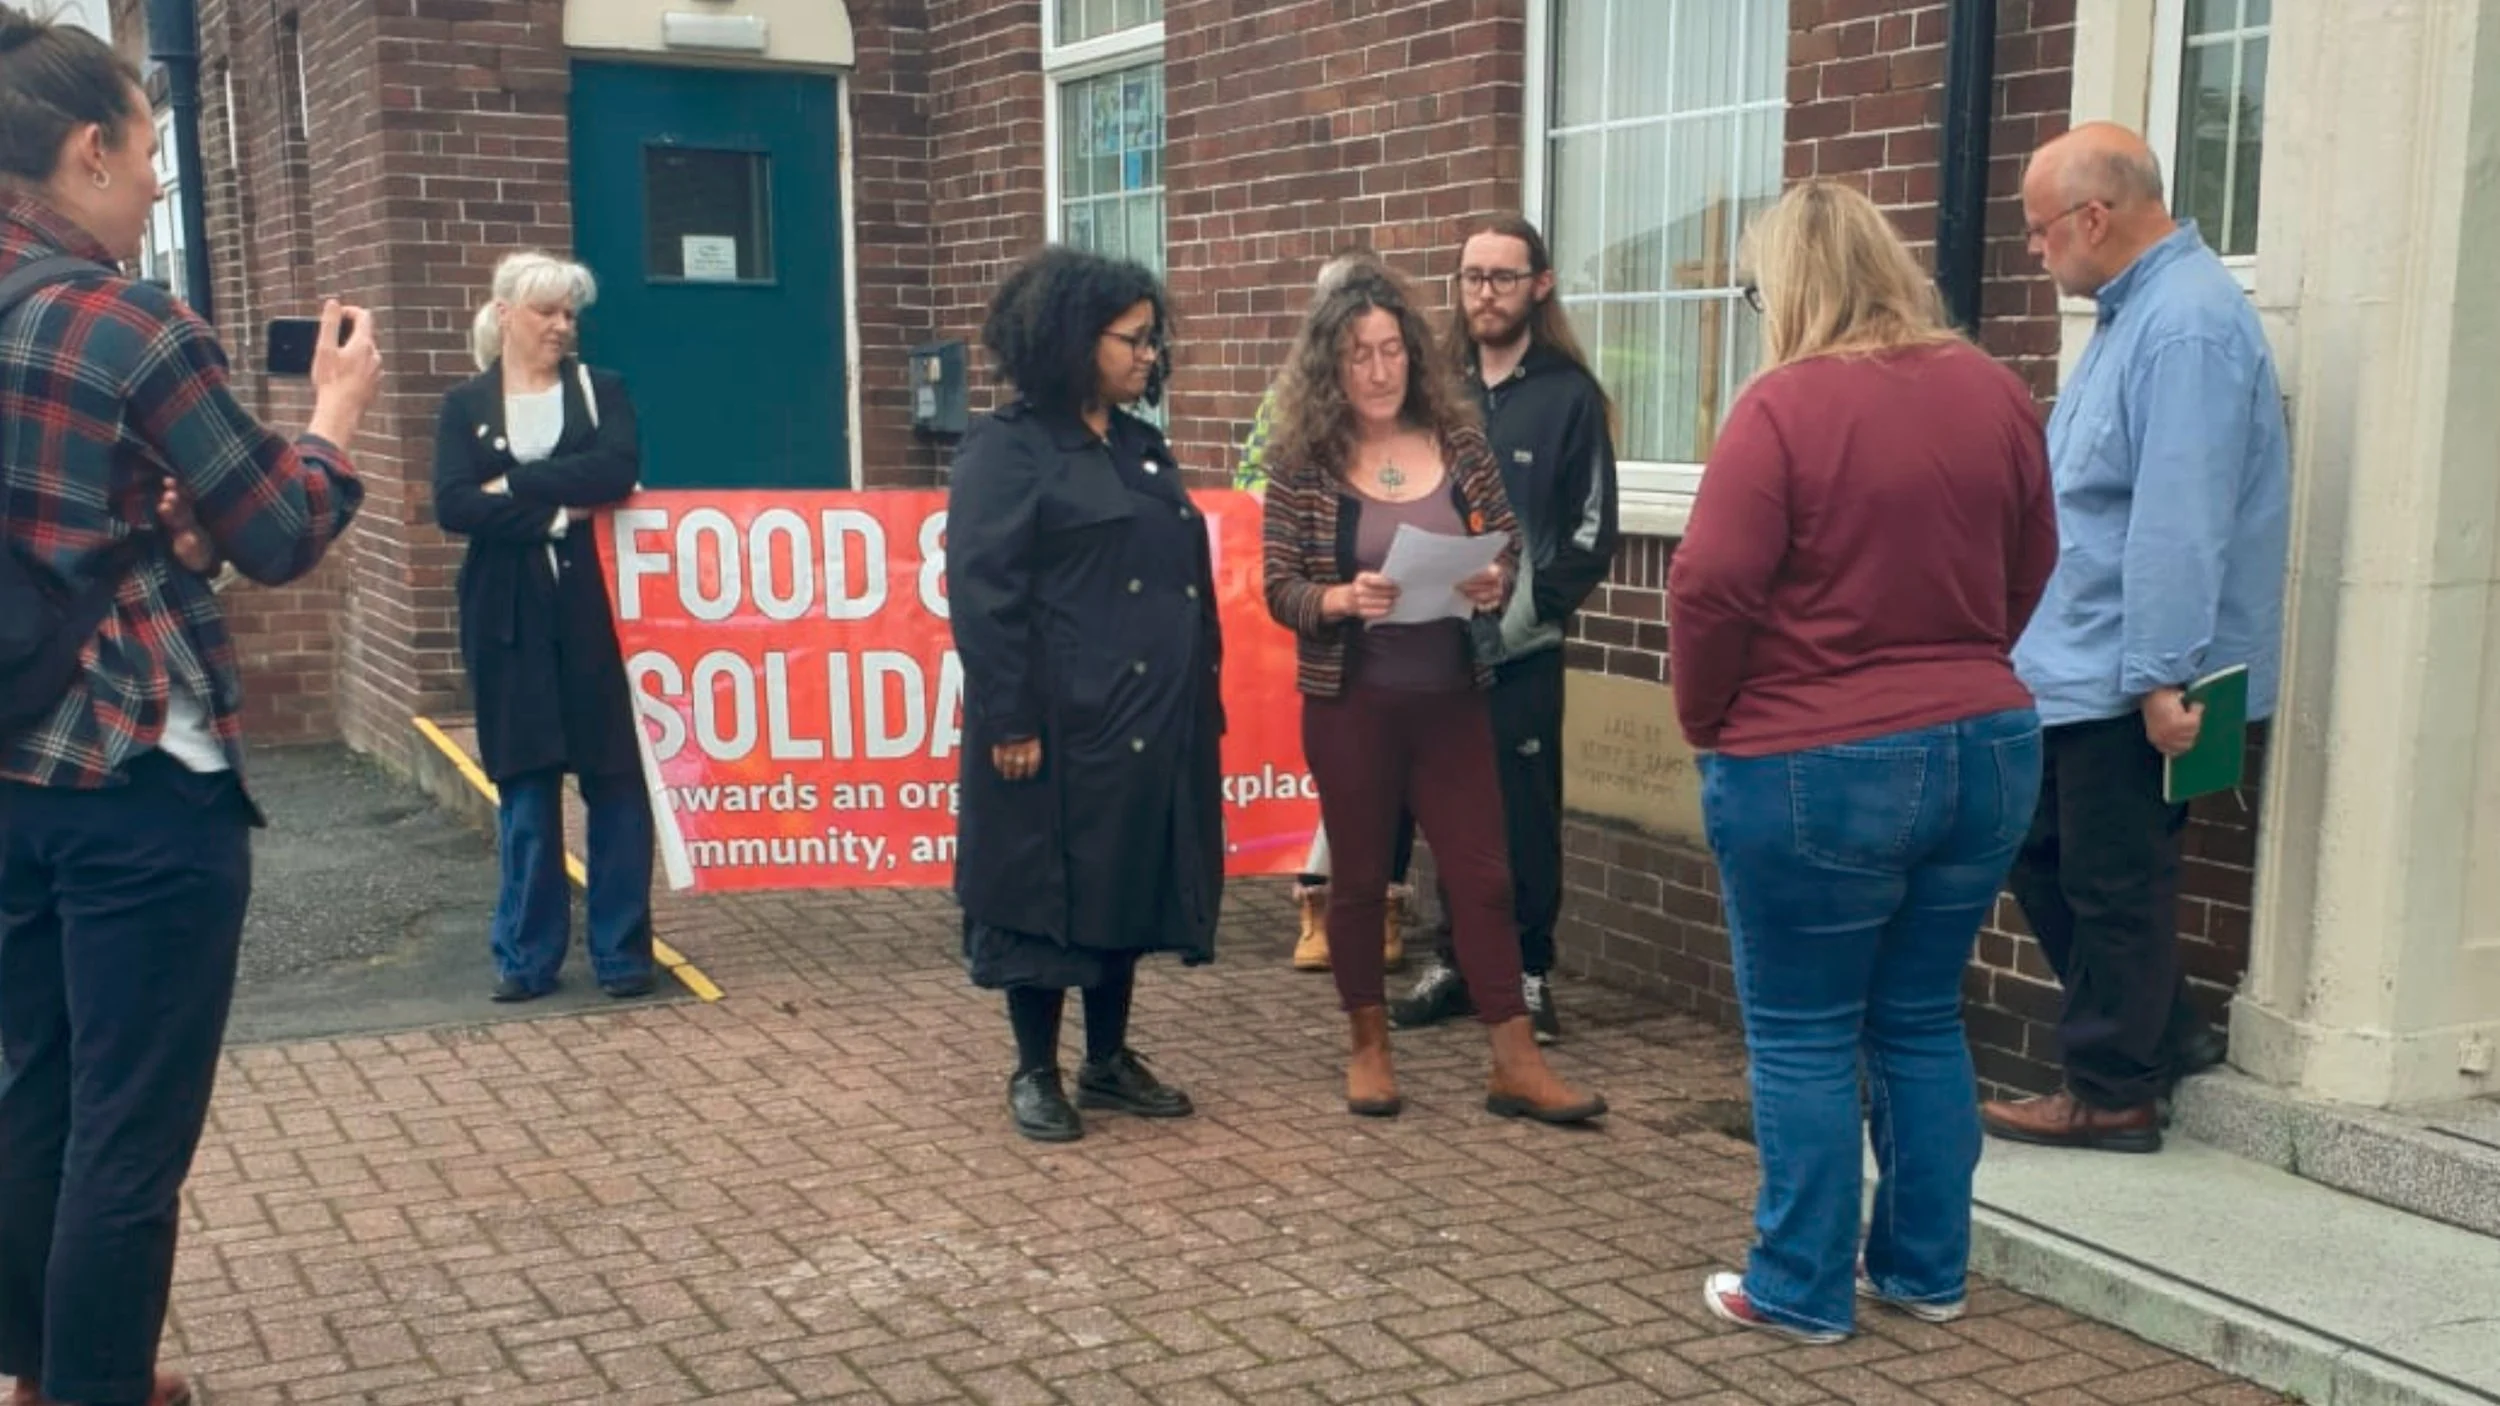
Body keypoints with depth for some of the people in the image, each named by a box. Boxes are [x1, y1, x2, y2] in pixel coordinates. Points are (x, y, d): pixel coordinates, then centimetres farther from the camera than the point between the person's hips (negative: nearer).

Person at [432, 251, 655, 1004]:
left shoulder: (601, 390, 7)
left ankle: (623, 950, 9)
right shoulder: (465, 406, 7)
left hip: (596, 611, 0)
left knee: (615, 780, 0)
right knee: (524, 787, 5)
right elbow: (452, 505, -8)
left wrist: (516, 484, -12)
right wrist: (556, 513, -13)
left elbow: (619, 469, -12)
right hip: (511, 622, 0)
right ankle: (527, 956, 15)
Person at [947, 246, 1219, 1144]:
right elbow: (982, 594, -14)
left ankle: (1109, 1062, 27)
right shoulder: (1006, 448, -9)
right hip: (1059, 723, -7)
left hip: (1152, 718, 8)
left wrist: (1201, 693, 15)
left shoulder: (1140, 445, 15)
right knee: (1046, 892, 3)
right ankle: (1035, 1073, 17)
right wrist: (1010, 719, -18)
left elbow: (1187, 578, 19)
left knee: (1130, 889, 14)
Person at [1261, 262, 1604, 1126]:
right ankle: (1369, 1049, 26)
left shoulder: (1459, 445, 2)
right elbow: (1279, 589, -6)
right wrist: (1343, 600, -25)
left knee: (1481, 873, 3)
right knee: (1359, 876, 10)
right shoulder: (1302, 462, -5)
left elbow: (1508, 552, 6)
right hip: (1349, 703, -2)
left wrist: (1495, 585, -16)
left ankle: (1517, 1065, 10)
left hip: (1452, 698, 2)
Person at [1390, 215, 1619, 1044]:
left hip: (1524, 650, -3)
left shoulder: (1570, 395, 0)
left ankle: (1530, 975, 14)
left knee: (1525, 816, 3)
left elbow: (1592, 531, -4)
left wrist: (1527, 607, -15)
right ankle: (1453, 961, 22)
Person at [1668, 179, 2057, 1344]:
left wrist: (1708, 722, -3)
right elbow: (2031, 574, 14)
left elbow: (1711, 588, -18)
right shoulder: (1993, 391, 4)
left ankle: (1802, 1291, 15)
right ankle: (1926, 1270, 27)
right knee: (1922, 1023, 18)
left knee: (1803, 1038, 7)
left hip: (1817, 767, -6)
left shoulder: (1787, 403, -15)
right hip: (1985, 749, 6)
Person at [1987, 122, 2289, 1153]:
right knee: (2041, 850, 17)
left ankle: (2113, 1093, 16)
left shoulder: (2185, 325, -21)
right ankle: (2162, 1032, 30)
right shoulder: (2135, 310, 13)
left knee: (2114, 883, 2)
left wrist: (2161, 675, -27)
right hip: (2078, 668, 10)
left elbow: (2181, 522, -26)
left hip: (2132, 679, -10)